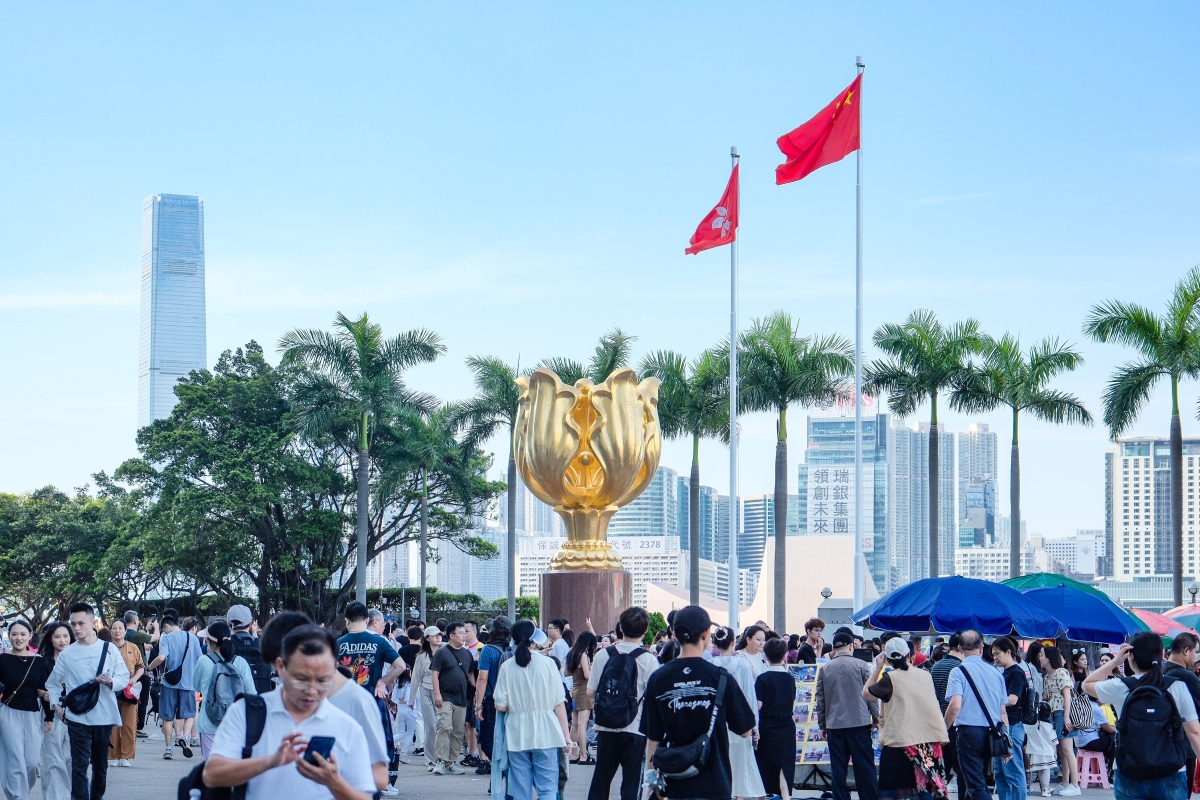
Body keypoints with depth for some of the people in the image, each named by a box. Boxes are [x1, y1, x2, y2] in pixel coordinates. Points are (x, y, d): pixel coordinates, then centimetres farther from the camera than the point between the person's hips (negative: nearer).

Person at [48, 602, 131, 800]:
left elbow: (124, 678, 2)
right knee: (80, 765, -8)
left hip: (104, 716, 1)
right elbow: (53, 683, 10)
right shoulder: (66, 654, 1)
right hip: (77, 717, -1)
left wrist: (110, 681, -17)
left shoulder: (109, 649, 1)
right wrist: (56, 704, -4)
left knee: (101, 764, 13)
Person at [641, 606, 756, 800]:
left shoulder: (658, 679, -3)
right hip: (714, 784, -2)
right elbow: (744, 730, -1)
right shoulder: (721, 678, -8)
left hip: (675, 784, 2)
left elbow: (653, 737, 1)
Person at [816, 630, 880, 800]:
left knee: (838, 768, 4)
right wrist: (876, 718, 9)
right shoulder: (861, 665, -3)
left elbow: (820, 699, 8)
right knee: (865, 766, 2)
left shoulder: (825, 669, 4)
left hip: (834, 724, 2)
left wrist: (822, 725, 17)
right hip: (859, 722, -2)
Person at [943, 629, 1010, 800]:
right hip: (991, 733, 6)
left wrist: (943, 730, -4)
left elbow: (955, 705, -18)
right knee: (979, 780, 20)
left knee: (976, 785, -5)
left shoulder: (958, 672, -6)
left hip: (969, 730, -6)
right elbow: (1003, 711, 10)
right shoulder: (995, 673, 8)